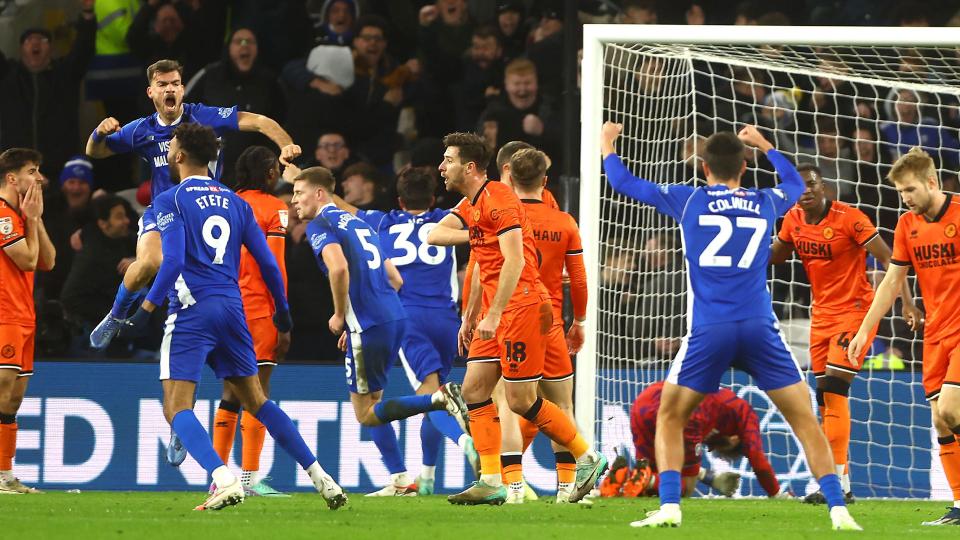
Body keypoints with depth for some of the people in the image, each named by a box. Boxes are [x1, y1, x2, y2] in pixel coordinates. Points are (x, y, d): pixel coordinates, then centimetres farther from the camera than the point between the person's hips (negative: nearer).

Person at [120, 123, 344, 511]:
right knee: (256, 401, 16)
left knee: (176, 408, -6)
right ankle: (320, 477, 9)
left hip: (191, 311, -6)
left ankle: (224, 478, -27)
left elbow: (173, 261, -15)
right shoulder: (235, 202, 15)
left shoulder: (171, 200, -2)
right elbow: (268, 263, 13)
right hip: (231, 309, 6)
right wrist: (282, 309, 26)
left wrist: (146, 310, -12)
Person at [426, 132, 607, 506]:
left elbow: (514, 261, -21)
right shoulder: (469, 205, 16)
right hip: (496, 311, 10)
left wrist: (494, 314, -25)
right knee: (474, 390, 2)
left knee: (520, 400, -7)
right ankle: (490, 483, 2)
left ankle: (587, 458, 6)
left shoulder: (498, 199, -14)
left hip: (522, 305, -10)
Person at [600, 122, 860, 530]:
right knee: (804, 419, 6)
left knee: (670, 417, 14)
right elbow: (796, 184, 37)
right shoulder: (766, 203, 12)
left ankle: (669, 507, -1)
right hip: (760, 328, 1)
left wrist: (607, 147, 35)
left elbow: (624, 183, 17)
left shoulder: (687, 200, 7)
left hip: (708, 332, -1)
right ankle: (837, 508, -5)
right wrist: (764, 145, 48)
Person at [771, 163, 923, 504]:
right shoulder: (794, 219, 2)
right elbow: (775, 256, 18)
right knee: (825, 398, 7)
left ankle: (838, 484, -18)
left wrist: (906, 301, -24)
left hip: (855, 310, -7)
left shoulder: (848, 218, -17)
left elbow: (888, 258, -16)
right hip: (822, 313, 7)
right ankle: (839, 482, 13)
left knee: (835, 390, -17)